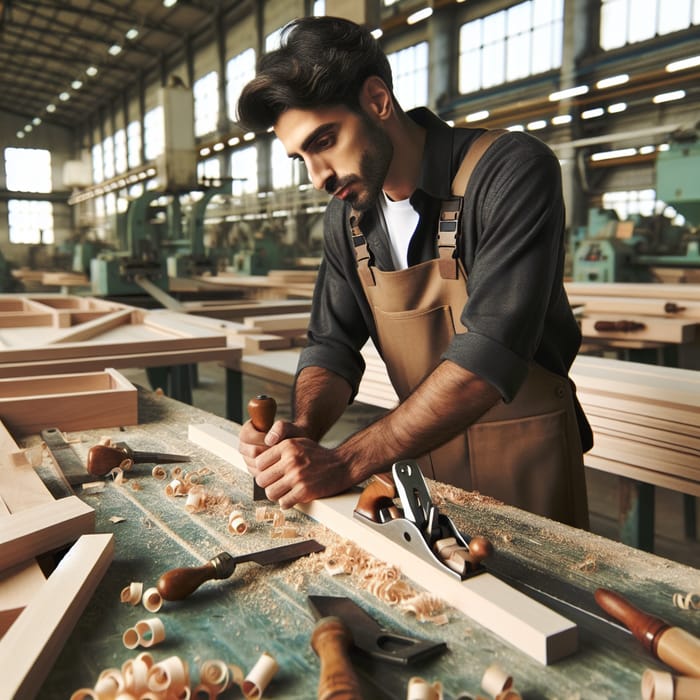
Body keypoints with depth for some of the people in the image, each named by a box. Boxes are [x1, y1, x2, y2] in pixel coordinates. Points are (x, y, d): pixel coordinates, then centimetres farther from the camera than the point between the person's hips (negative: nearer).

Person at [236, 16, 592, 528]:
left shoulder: (512, 172, -22)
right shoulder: (347, 215, -1)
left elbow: (488, 356, -30)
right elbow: (333, 344, 1)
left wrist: (345, 461, -33)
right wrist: (302, 429, -20)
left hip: (524, 462, -4)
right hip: (423, 452, 5)